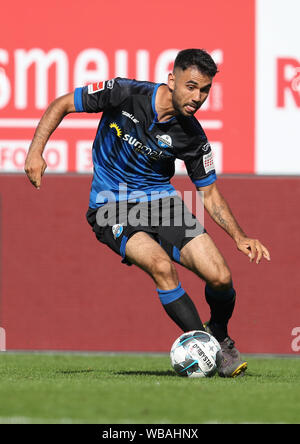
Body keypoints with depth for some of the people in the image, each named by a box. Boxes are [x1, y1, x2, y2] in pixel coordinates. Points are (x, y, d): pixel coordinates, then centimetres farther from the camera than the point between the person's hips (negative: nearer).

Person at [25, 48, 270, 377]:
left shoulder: (193, 137, -8)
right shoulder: (124, 94, -18)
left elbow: (209, 193, 4)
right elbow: (62, 105, -6)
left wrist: (240, 238, -9)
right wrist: (36, 151, -17)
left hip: (160, 200, 3)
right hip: (112, 208, -3)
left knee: (220, 277, -12)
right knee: (161, 265, -31)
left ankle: (220, 336, 21)